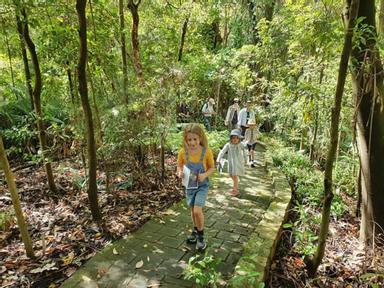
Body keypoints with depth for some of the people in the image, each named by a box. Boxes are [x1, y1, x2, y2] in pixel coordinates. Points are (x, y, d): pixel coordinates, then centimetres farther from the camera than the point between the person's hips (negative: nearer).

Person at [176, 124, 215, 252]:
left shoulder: (207, 151, -17)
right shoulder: (183, 152, -12)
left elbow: (212, 167, -5)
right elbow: (179, 166, 2)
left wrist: (205, 175, -25)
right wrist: (180, 172, -20)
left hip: (202, 185, -3)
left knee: (197, 210, -14)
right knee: (193, 210, 18)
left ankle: (200, 236, 10)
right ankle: (196, 230, 42)